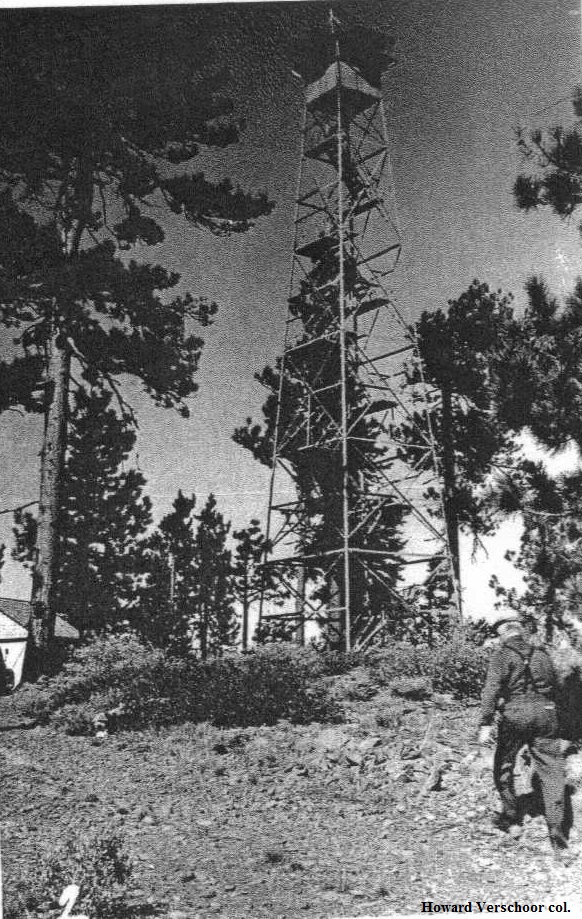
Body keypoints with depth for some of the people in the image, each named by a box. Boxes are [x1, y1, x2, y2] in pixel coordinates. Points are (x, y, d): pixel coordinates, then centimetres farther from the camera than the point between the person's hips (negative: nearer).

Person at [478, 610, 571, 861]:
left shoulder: (502, 653, -4)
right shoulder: (541, 652, 11)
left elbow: (492, 688, -15)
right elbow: (554, 685, 17)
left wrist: (485, 723, -17)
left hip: (515, 715, -3)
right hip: (545, 714, 4)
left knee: (503, 768, 18)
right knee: (552, 773, 3)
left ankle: (511, 819, 28)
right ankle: (558, 840, -1)